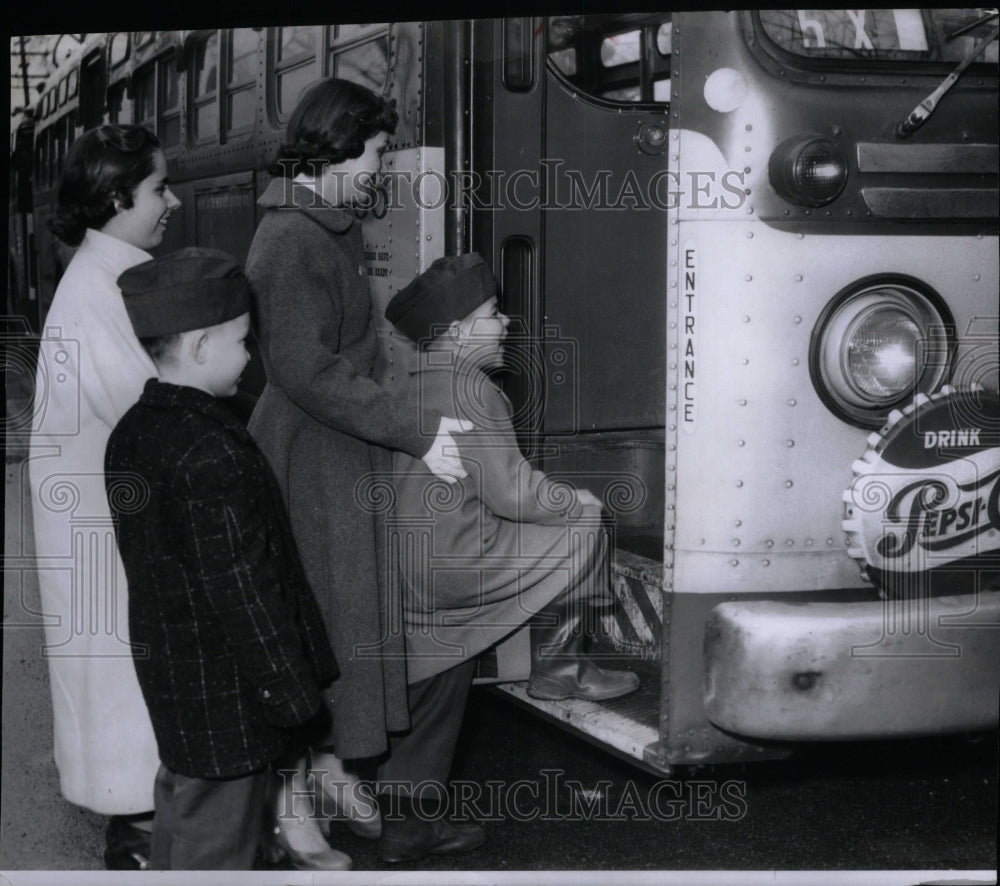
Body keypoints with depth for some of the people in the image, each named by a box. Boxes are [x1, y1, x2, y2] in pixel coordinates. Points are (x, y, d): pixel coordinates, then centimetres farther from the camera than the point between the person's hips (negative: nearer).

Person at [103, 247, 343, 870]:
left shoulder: (132, 433, 3)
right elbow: (241, 586, -25)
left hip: (167, 669, 9)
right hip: (226, 689, -9)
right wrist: (292, 690, -17)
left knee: (182, 809, 23)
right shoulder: (214, 456, -26)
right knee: (216, 841, 4)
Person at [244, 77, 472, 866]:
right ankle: (293, 788, 10)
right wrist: (415, 429, -23)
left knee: (351, 609, 14)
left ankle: (331, 763, 26)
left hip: (348, 453, 9)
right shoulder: (292, 240, -20)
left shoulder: (336, 229, 12)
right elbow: (308, 371, -25)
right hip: (309, 455, -9)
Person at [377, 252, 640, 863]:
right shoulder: (470, 391, -15)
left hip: (411, 572, 10)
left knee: (432, 704, 18)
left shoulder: (413, 384, 16)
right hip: (451, 565, -10)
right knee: (581, 528, 1)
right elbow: (513, 493, -17)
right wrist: (578, 502, 0)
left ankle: (408, 827, 24)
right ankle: (558, 666, 10)